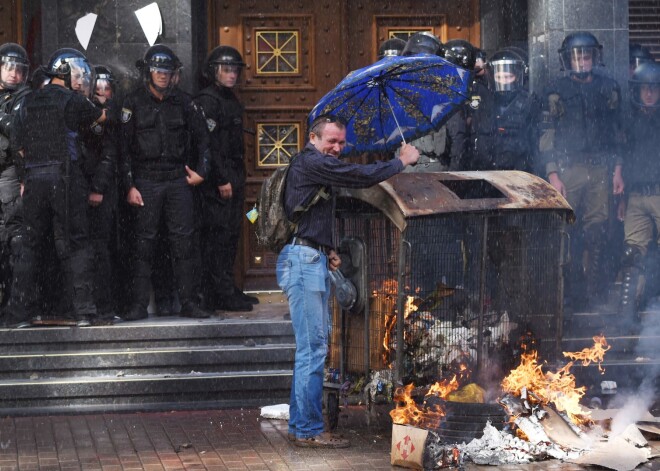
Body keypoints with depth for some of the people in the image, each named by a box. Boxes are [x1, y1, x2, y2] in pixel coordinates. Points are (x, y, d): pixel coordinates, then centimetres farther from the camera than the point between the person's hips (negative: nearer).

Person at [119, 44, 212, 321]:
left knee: (183, 241, 1)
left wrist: (201, 171, 7)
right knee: (144, 243, -1)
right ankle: (139, 305, 3)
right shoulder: (134, 103, 1)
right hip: (146, 182, -2)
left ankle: (188, 303, 6)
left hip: (178, 181, 2)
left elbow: (202, 137, 16)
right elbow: (124, 147, -2)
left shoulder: (181, 101, 8)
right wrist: (129, 186, -7)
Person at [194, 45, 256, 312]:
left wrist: (239, 178, 19)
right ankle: (221, 295, -8)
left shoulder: (231, 101, 19)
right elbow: (209, 145, -19)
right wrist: (222, 180, -21)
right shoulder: (207, 101, -11)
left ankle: (227, 291, 18)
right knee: (218, 235, -9)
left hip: (234, 178, 10)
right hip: (218, 181, -10)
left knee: (231, 234, 12)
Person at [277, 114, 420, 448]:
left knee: (311, 348, 13)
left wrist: (328, 251, 14)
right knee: (313, 348, -10)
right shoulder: (311, 163, -10)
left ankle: (300, 425, 18)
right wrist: (401, 161, -2)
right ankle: (309, 430, -7)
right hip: (303, 260, -11)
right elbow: (362, 176, -16)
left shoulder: (312, 166, 23)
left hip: (313, 261, 11)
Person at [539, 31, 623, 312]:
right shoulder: (556, 92, 2)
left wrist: (617, 170, 10)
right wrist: (552, 175, -7)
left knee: (597, 231, 2)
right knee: (568, 232, -5)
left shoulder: (608, 89, 12)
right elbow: (547, 135, 0)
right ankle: (571, 296, 1)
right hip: (568, 170, -3)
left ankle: (595, 294, 10)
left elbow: (616, 131, 16)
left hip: (600, 170, 3)